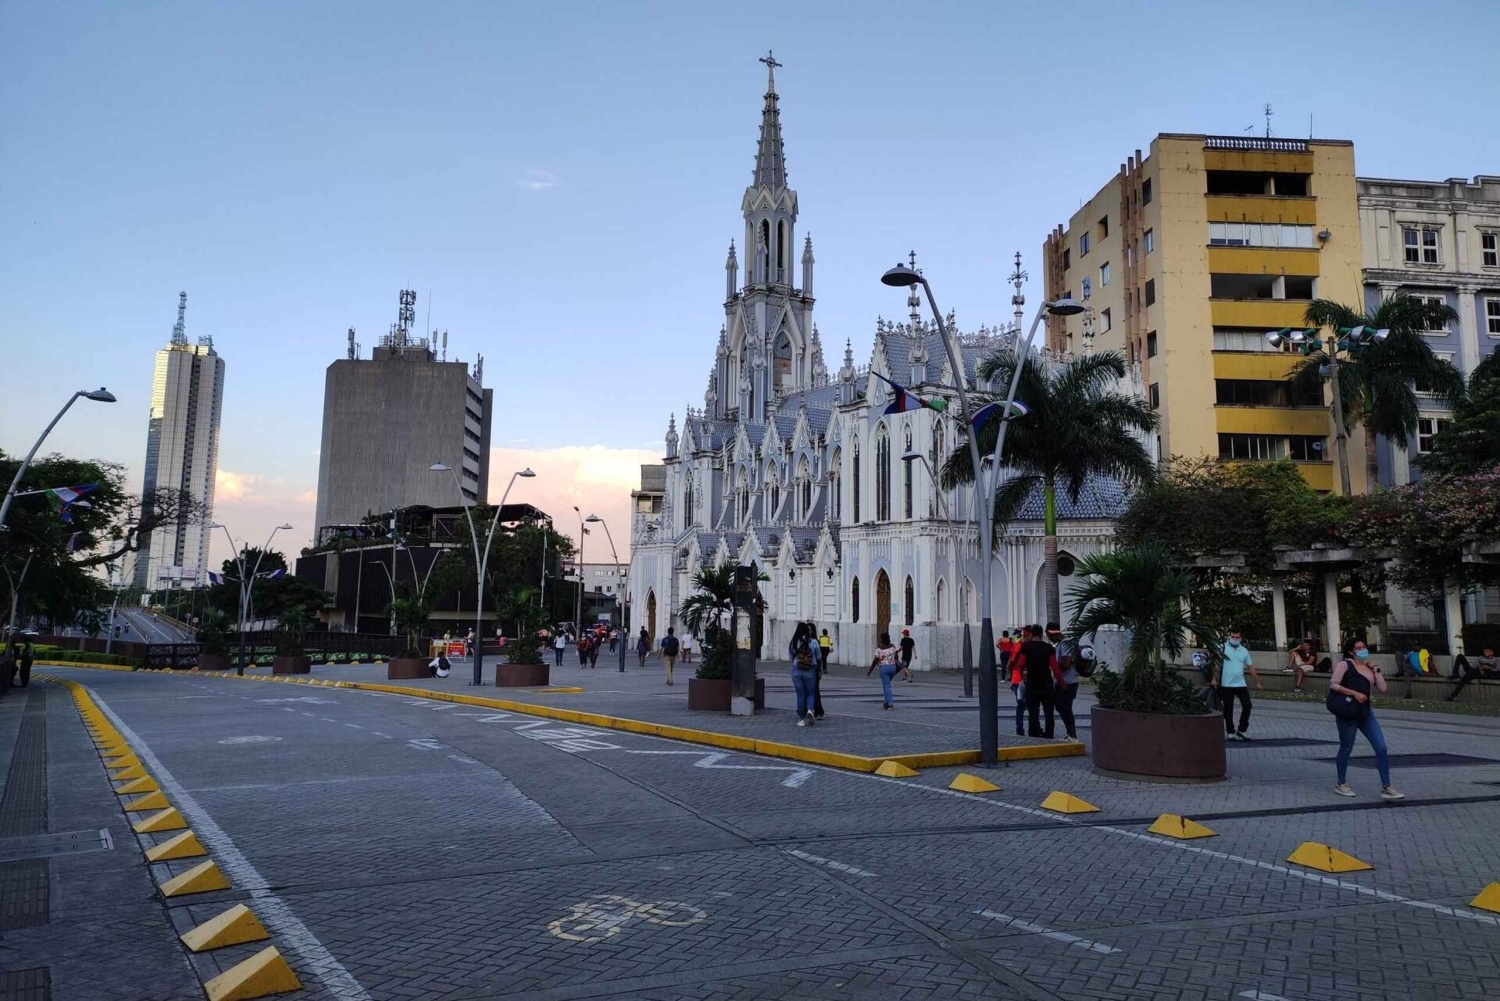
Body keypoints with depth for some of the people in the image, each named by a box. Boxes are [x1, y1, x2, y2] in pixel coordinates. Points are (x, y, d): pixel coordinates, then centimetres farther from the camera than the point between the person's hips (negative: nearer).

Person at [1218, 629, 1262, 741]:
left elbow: (1251, 667, 12)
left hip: (1241, 684, 3)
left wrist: (1258, 682, 12)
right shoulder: (1222, 648, -5)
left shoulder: (1244, 650, 7)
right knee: (1228, 709, 3)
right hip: (1226, 685, -3)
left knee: (1247, 706, -3)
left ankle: (1241, 731, 8)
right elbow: (1217, 664, -7)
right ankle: (1231, 732, 13)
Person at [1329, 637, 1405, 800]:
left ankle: (1386, 788, 4)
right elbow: (1333, 685, -13)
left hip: (1366, 712, 6)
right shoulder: (1345, 665, -7)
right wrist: (1354, 693, -19)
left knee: (1381, 748, -1)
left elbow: (1382, 688, 6)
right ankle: (1341, 784, 21)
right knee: (1346, 749, 5)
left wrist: (1376, 670, 0)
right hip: (1348, 713, -6)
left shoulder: (1369, 667, 12)